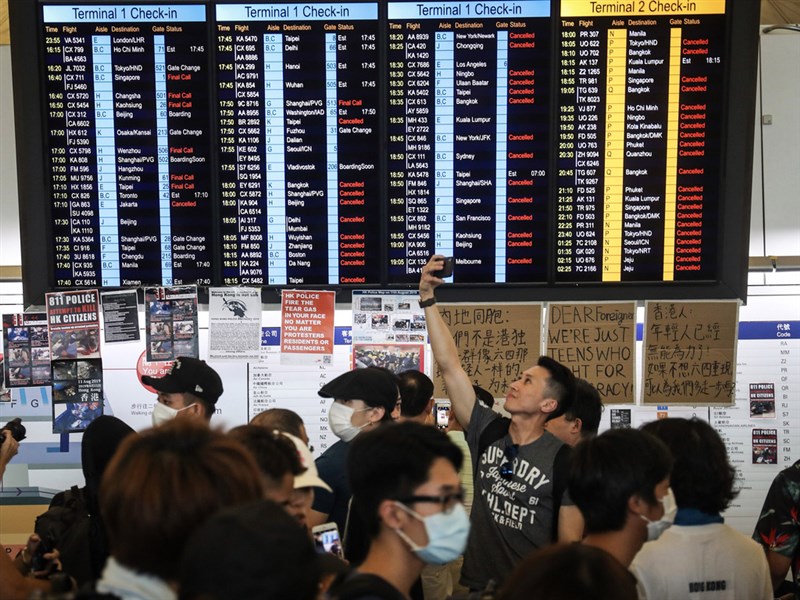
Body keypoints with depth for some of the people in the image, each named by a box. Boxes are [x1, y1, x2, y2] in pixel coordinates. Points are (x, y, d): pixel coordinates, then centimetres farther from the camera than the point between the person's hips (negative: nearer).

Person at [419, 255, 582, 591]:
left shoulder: (562, 459, -11)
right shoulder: (487, 432, -1)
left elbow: (570, 542, -8)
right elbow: (449, 366, -4)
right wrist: (427, 299, -8)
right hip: (477, 583, 4)